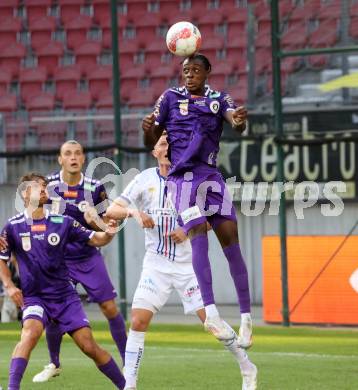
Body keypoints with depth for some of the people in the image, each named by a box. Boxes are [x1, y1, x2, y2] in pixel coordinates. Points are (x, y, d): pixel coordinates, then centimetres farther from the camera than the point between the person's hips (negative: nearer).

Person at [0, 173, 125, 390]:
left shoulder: (62, 222, 0)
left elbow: (95, 240, 1)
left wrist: (108, 234, -21)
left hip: (65, 296, 1)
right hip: (34, 297, -1)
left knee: (89, 346, -2)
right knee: (31, 332, -31)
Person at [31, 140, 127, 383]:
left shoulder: (95, 188, -3)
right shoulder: (48, 185, -5)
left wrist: (94, 223, -19)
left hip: (89, 258, 0)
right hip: (58, 260, 0)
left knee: (110, 308, -8)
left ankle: (128, 361, 4)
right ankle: (54, 364, 20)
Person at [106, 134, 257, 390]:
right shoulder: (145, 179, 1)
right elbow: (111, 210, 0)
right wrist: (133, 212, -19)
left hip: (189, 263, -1)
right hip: (156, 264, 1)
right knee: (139, 321, -11)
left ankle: (247, 369, 15)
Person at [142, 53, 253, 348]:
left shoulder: (219, 99, 12)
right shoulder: (171, 98, 11)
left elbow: (236, 123, -9)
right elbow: (152, 141, 11)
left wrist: (239, 121, -33)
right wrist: (147, 129, -13)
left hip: (211, 176, 2)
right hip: (182, 178, -2)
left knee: (230, 239, -6)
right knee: (199, 234, -19)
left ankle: (246, 316, -1)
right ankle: (210, 313, -27)